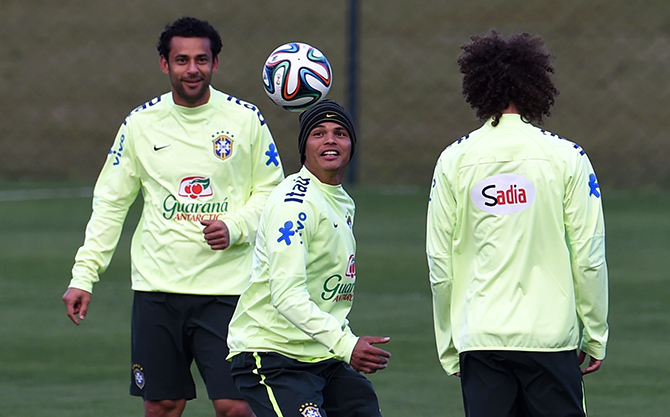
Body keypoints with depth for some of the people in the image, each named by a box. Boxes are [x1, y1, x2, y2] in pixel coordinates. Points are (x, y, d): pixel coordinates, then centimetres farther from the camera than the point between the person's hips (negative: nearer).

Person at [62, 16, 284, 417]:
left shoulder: (245, 119, 1)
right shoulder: (141, 123, 4)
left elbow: (270, 191, 7)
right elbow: (110, 203, 9)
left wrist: (235, 227, -13)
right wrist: (83, 275, 2)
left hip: (226, 287, -2)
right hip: (157, 287, 2)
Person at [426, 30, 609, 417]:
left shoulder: (454, 160, 2)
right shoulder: (566, 157, -2)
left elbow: (439, 261, 3)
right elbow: (588, 257, -3)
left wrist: (449, 348, 12)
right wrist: (595, 337, 7)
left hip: (479, 341, 2)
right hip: (551, 335, -2)